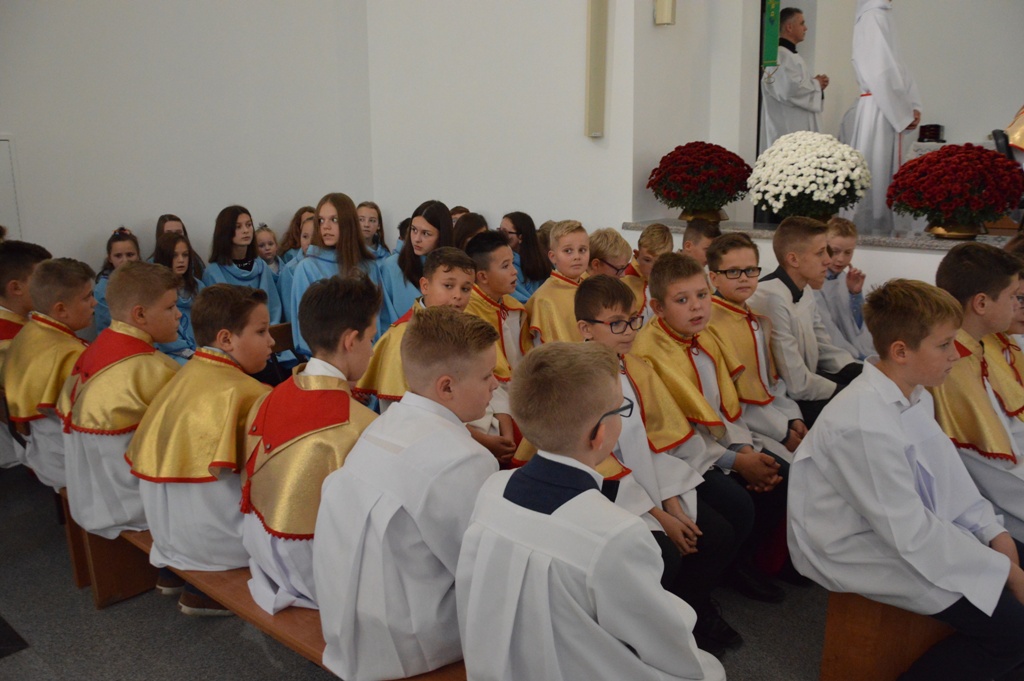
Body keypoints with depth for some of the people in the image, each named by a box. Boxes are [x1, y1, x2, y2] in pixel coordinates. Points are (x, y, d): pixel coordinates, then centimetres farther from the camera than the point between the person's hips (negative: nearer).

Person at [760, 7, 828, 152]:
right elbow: (790, 90, -24)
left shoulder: (791, 56, 19)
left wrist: (815, 84, 7)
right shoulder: (780, 56, -13)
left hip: (799, 127, 11)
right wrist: (816, 84, -8)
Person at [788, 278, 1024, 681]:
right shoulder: (864, 424, -28)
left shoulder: (915, 397, 2)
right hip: (861, 553, -10)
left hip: (907, 527, 10)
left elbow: (948, 476, 9)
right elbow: (908, 531, -25)